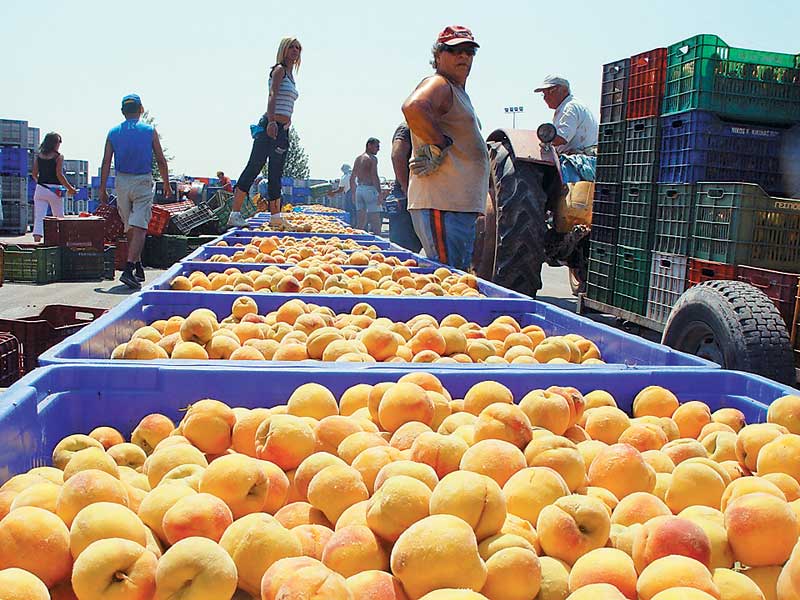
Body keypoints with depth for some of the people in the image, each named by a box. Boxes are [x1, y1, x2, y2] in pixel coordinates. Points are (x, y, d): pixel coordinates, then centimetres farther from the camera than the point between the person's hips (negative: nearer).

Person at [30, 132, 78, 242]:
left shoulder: (38, 156, 8)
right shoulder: (58, 157, -6)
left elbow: (34, 174, 9)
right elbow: (59, 175, -11)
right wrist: (70, 188, -4)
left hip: (40, 189, 4)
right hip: (54, 190, -3)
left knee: (39, 218, -1)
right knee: (59, 218, 12)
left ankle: (37, 240, -13)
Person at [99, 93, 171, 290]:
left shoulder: (113, 132, 6)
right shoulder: (150, 131, 0)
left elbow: (106, 163, 2)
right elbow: (161, 161, 1)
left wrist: (102, 189, 6)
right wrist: (167, 184, 11)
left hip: (122, 182, 3)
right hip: (143, 182, -3)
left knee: (130, 227, 16)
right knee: (139, 227, -8)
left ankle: (138, 268, 26)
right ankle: (129, 269, -22)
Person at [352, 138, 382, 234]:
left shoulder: (358, 158, 16)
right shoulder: (372, 158, -7)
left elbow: (352, 178, 19)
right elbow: (374, 177, -16)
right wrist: (379, 193, -17)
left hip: (359, 189, 8)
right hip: (369, 189, -8)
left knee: (360, 222, 10)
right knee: (375, 221, -7)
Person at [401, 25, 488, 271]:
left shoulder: (459, 93, 25)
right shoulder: (438, 85, -8)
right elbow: (413, 108, -31)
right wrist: (440, 145, -21)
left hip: (462, 205, 11)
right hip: (441, 204, -11)